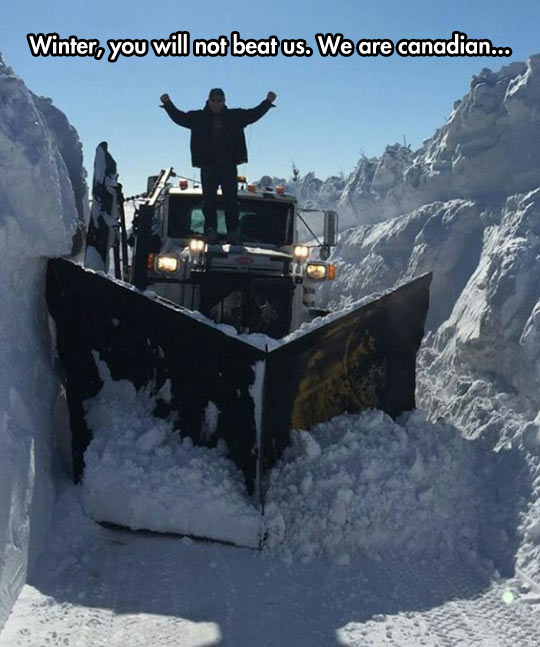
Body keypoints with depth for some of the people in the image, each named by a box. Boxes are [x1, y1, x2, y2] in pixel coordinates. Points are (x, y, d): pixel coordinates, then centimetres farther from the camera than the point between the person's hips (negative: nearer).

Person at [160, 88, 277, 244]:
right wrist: (168, 104, 0)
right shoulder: (198, 117, 9)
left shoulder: (235, 116, 11)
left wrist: (268, 102, 6)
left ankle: (233, 232, 1)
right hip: (208, 166, 0)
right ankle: (211, 231, -2)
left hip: (229, 165, 0)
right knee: (209, 200, -3)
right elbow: (179, 117, 11)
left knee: (231, 199, -2)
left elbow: (254, 114, 14)